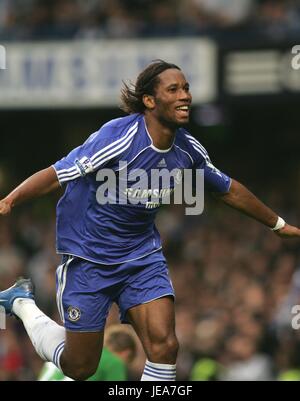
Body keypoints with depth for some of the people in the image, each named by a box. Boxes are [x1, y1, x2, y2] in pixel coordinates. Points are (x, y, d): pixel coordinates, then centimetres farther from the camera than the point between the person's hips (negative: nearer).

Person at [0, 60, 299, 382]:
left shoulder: (187, 149, -5)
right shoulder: (119, 136, -24)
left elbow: (229, 190, 13)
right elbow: (57, 174, -28)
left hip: (142, 255, 5)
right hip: (88, 255, -5)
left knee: (164, 346, -16)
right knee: (79, 368, 7)